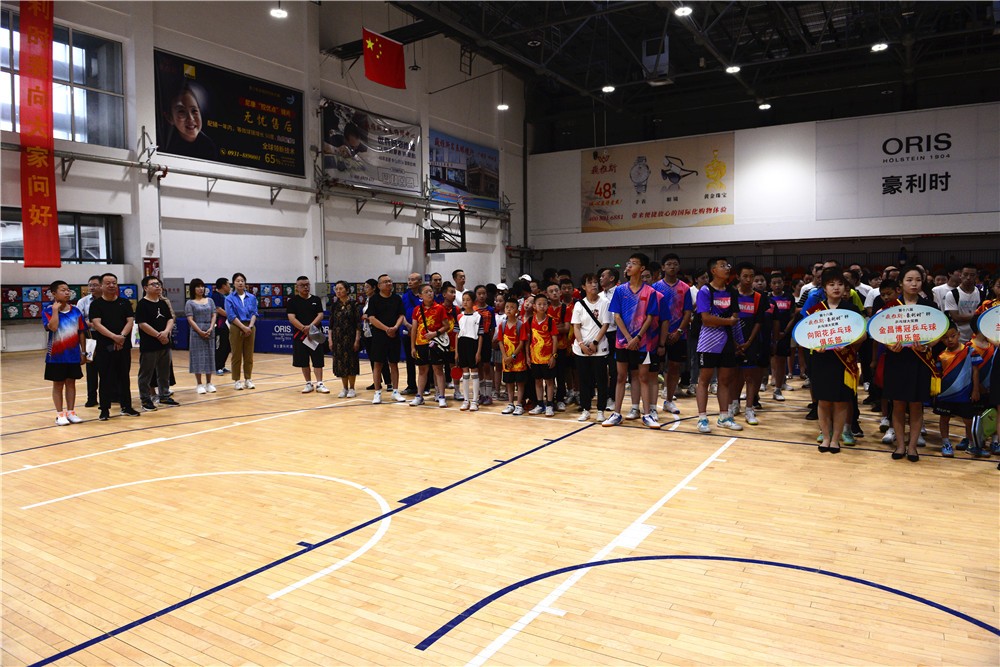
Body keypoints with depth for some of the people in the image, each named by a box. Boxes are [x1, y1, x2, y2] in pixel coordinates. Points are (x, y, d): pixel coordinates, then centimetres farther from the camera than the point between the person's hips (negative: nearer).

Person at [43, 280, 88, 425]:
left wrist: (83, 352, 5)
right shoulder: (48, 311, -6)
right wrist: (55, 309, -19)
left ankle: (71, 412, 18)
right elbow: (53, 327, -25)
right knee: (58, 384, 6)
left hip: (73, 355, 3)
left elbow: (82, 332, 7)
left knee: (71, 383, 9)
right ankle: (60, 414, 13)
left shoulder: (76, 311, 3)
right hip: (56, 356, -3)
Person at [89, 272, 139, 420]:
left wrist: (122, 336, -16)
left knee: (124, 377, 9)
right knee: (106, 379, 2)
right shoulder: (96, 304, 0)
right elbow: (97, 324, -10)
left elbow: (130, 321, 1)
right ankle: (105, 409, 9)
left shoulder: (124, 302, 9)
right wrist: (114, 337, -22)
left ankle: (126, 406, 18)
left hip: (124, 346, 2)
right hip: (104, 347, -2)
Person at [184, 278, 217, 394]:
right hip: (196, 333, -4)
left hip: (210, 332, 4)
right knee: (198, 357, -1)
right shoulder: (190, 303, 0)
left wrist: (210, 329, -9)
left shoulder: (210, 301, 11)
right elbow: (190, 320, -6)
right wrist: (200, 332, -15)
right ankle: (199, 385, 6)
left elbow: (214, 316, 6)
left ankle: (209, 383, 15)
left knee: (210, 356, 7)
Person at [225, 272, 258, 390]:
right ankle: (236, 381, 9)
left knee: (249, 355, 6)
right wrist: (244, 327, -16)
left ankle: (248, 379, 15)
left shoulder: (252, 297, 8)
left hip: (250, 328, 3)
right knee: (237, 356, 2)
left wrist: (250, 326, -13)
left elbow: (254, 313, 3)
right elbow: (231, 316, -8)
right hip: (236, 328, -3)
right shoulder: (230, 298, -1)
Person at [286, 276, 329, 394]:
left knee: (318, 360, -3)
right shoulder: (292, 301, 1)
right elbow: (291, 318, -8)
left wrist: (311, 326, -18)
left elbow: (320, 315, -2)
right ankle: (309, 384, 17)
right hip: (300, 335, 0)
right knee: (303, 362, 6)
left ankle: (319, 384, -1)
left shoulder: (316, 299, 7)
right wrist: (304, 328, -20)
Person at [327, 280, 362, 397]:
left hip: (350, 337, -4)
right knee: (340, 362, 6)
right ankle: (345, 388, 17)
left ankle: (351, 388, 12)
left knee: (351, 361, 1)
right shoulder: (334, 305, 7)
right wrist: (330, 339, 2)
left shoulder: (354, 304, -5)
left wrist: (357, 340, -12)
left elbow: (358, 324, -7)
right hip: (337, 338, 4)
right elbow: (331, 323, 8)